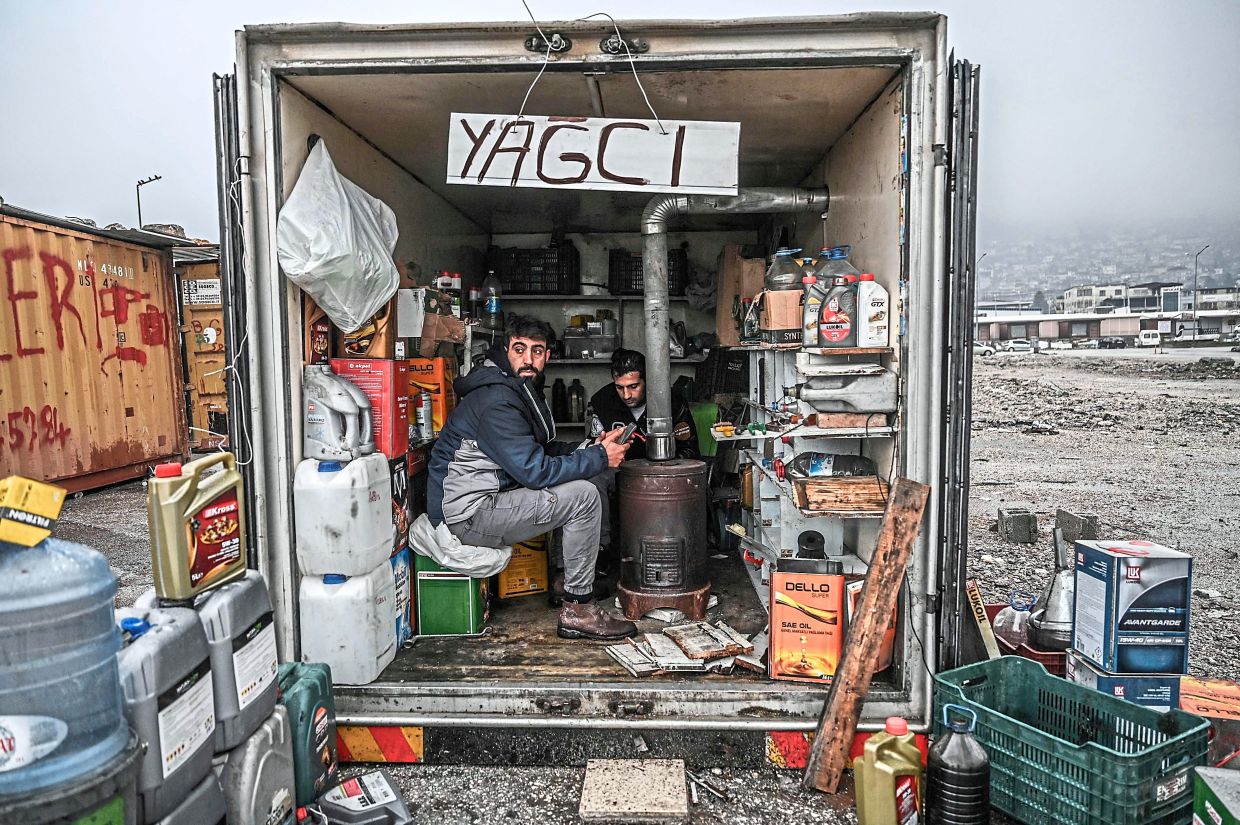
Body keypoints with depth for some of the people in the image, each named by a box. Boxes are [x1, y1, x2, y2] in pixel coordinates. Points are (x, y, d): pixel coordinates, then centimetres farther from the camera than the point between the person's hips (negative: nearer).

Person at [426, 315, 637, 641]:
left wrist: (589, 447, 2)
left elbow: (541, 450, 18)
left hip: (489, 498, 10)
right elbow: (535, 471, -24)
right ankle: (577, 611, -8)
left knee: (577, 484, 15)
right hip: (468, 516, -10)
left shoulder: (523, 391, 12)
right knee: (583, 496, -17)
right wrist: (599, 457, -15)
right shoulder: (496, 401, -21)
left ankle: (566, 581, 18)